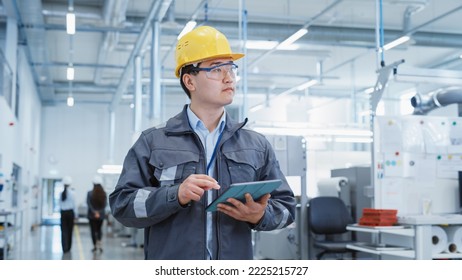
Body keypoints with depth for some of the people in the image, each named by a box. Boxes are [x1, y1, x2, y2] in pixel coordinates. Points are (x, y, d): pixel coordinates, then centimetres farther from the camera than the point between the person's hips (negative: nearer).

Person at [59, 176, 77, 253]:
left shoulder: (61, 193, -1)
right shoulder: (71, 193, -9)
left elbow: (60, 204, 3)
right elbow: (74, 204, -5)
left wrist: (61, 211, 13)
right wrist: (75, 214, 4)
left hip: (63, 212, 2)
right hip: (70, 212, -2)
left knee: (64, 230, 2)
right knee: (70, 230, 9)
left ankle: (65, 248, -8)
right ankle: (68, 248, 16)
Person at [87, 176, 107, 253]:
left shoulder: (90, 193, -9)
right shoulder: (104, 193, -3)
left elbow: (89, 204, -15)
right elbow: (105, 204, -7)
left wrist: (94, 212, -16)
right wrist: (99, 212, -11)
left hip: (92, 215, -2)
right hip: (101, 215, 2)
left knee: (93, 230, 7)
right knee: (99, 229, 18)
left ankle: (95, 246, 9)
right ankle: (99, 242, -2)